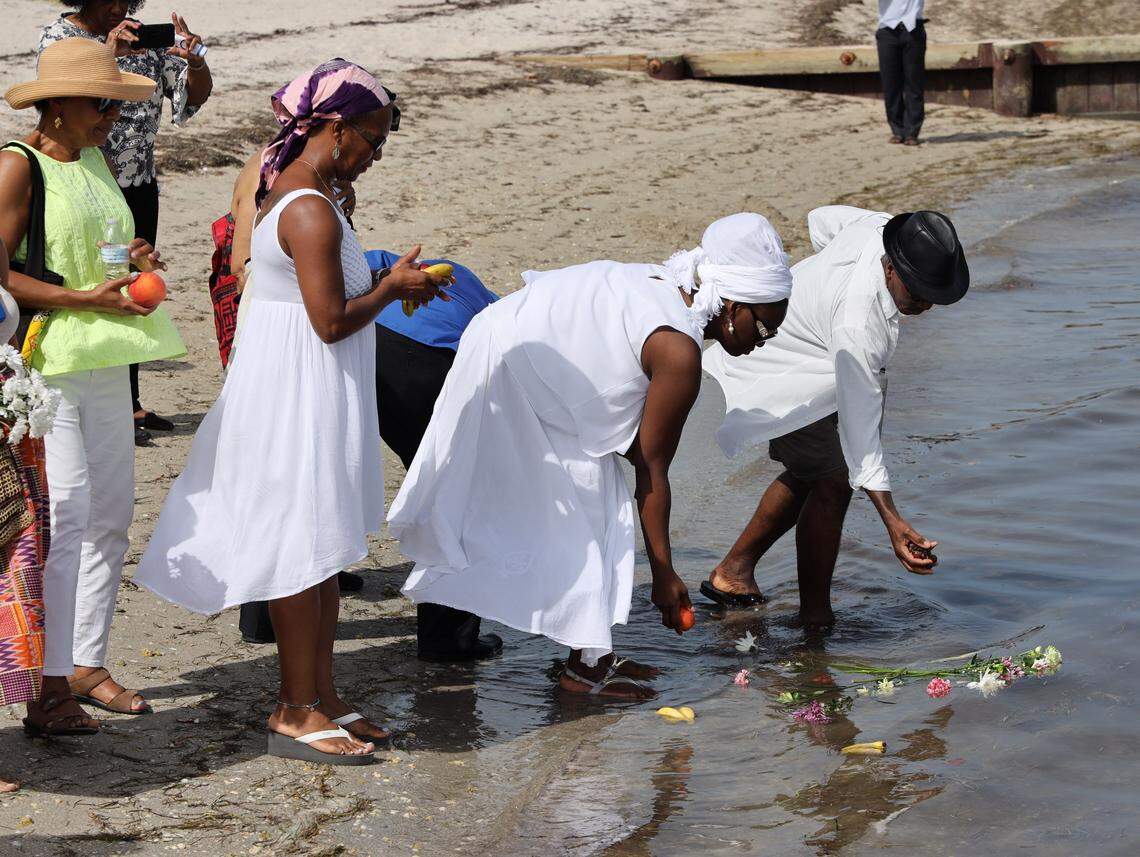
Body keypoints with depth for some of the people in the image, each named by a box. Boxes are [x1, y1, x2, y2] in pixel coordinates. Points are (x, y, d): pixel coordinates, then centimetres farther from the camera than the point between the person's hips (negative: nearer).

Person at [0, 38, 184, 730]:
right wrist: (87, 299, -20)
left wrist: (139, 260, 5)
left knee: (111, 516, 10)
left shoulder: (95, 160, 13)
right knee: (65, 520, -12)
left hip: (105, 361, 8)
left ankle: (86, 665, 21)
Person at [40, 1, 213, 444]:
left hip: (140, 186, 6)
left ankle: (130, 402, 20)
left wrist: (194, 60, -18)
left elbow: (198, 93, 3)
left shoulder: (144, 37, 6)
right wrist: (107, 54, -39)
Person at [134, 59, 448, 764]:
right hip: (302, 393, -10)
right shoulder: (312, 212, -22)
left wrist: (385, 282, 10)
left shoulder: (289, 190, 10)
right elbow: (331, 321, -24)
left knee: (324, 547, 16)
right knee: (307, 546, -2)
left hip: (307, 388, 10)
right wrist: (392, 288, -9)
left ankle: (320, 694, 25)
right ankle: (295, 713, 8)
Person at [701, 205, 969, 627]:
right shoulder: (858, 324, -42)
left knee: (808, 473, 20)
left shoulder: (879, 225, -20)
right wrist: (893, 522, -42)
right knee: (832, 483, -9)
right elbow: (859, 423, -40)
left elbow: (823, 218, 4)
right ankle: (816, 617, 0)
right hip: (780, 382, -10)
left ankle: (733, 572, 30)